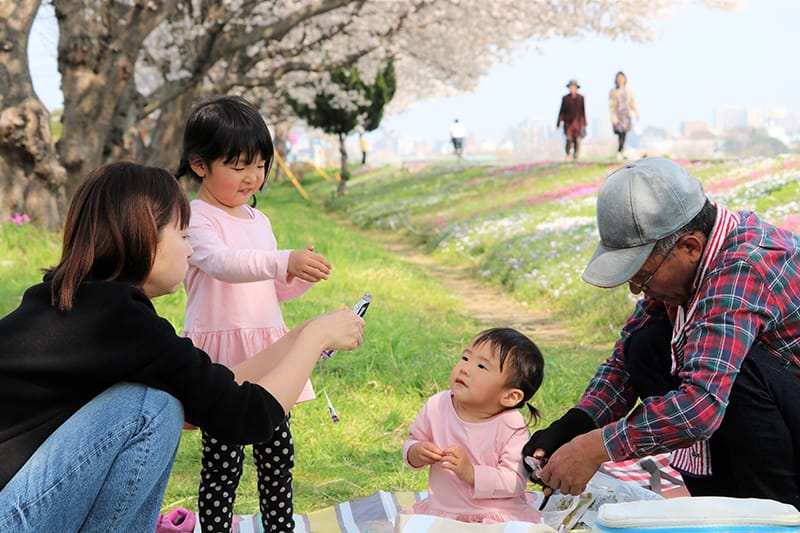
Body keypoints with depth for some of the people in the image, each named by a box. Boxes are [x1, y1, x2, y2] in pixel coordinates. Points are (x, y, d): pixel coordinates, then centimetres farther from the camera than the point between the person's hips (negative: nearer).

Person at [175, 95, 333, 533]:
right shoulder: (195, 219, -9)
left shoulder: (258, 221, 15)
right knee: (224, 460, -4)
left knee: (278, 452, 12)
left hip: (267, 354, 7)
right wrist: (285, 261, -43)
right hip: (221, 355, -7)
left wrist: (303, 275, -1)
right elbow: (220, 262, -30)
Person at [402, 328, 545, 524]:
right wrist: (415, 453, -13)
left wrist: (470, 472, -27)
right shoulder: (437, 406, -3)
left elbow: (516, 482, -18)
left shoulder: (511, 427, -15)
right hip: (440, 510, 4)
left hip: (494, 517, -4)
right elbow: (413, 441, 10)